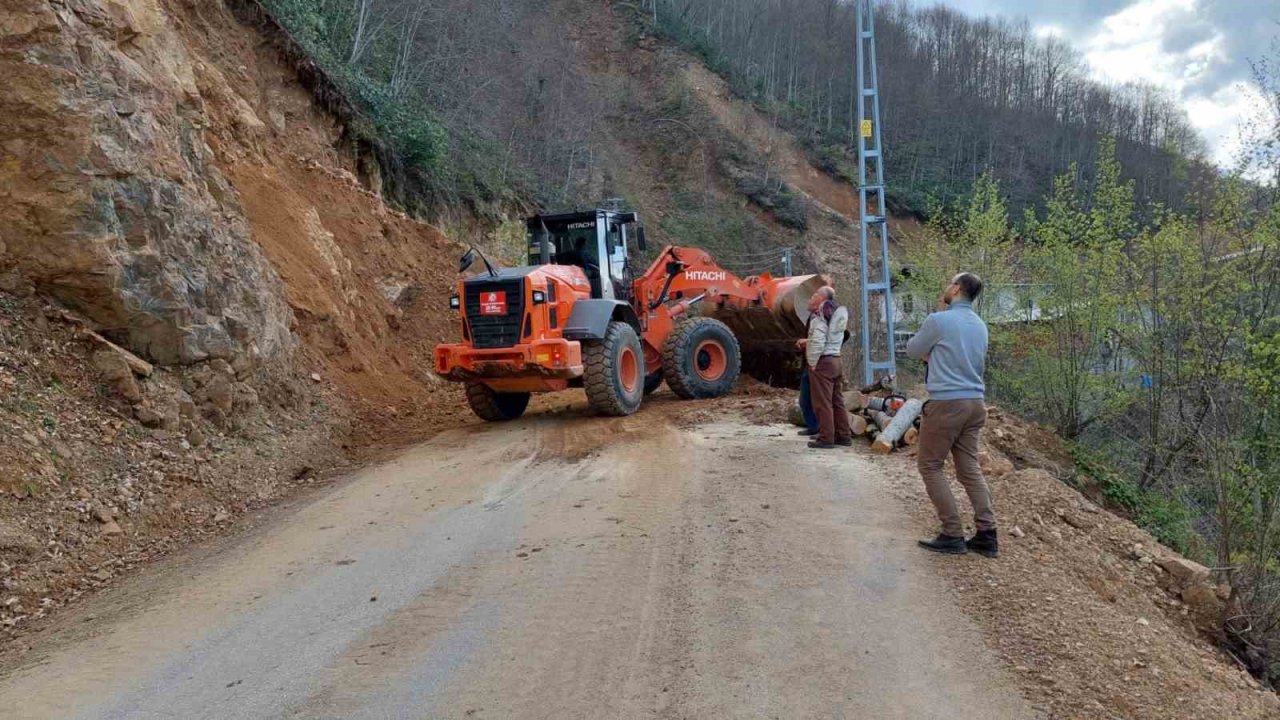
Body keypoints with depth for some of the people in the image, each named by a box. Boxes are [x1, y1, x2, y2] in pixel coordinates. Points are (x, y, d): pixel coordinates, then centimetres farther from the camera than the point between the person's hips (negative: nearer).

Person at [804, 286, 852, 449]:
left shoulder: (820, 315, -14)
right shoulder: (837, 314, 13)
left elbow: (818, 341, -22)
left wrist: (812, 362, -15)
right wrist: (807, 341, 17)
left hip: (822, 362, -9)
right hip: (836, 360, 9)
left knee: (822, 403, -4)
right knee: (837, 401, 14)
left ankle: (826, 438, -2)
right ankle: (844, 435, 19)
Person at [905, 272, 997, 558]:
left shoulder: (938, 321, -11)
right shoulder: (979, 325, 12)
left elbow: (913, 350, 5)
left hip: (946, 403, -7)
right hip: (975, 403, 7)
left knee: (930, 466, 4)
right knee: (970, 469, 11)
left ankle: (953, 535, 0)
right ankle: (987, 535, 6)